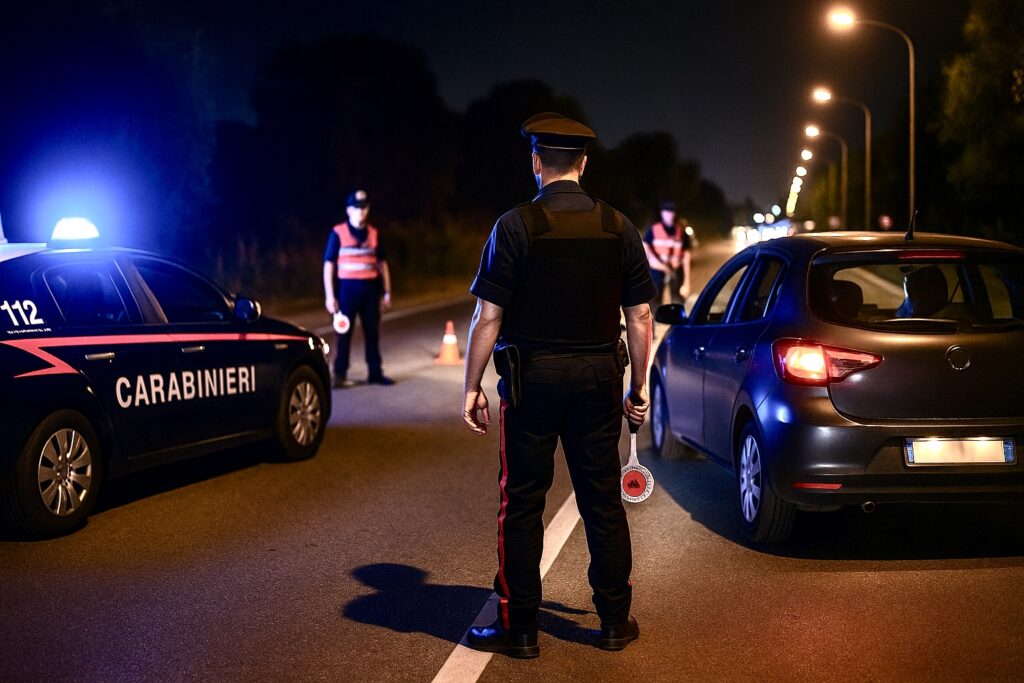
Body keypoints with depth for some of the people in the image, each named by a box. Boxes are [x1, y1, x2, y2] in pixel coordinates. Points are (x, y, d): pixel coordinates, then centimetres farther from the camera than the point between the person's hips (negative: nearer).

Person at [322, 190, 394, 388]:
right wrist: (329, 296, -10)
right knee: (344, 333, -1)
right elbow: (329, 265, -4)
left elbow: (382, 263, 14)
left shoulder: (374, 234, 8)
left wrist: (387, 292, 10)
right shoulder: (338, 233, -4)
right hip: (348, 287, -4)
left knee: (373, 332, 9)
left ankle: (375, 372, 18)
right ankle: (340, 375, 3)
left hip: (370, 288, 4)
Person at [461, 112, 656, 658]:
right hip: (598, 378, 3)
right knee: (603, 502, 12)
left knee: (522, 505, 5)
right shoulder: (618, 227, 2)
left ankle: (519, 628, 11)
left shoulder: (515, 226, -8)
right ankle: (615, 622, 20)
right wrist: (638, 388, 12)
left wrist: (473, 388, -2)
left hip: (532, 379, -3)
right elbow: (640, 316, 4)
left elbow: (488, 316, -10)